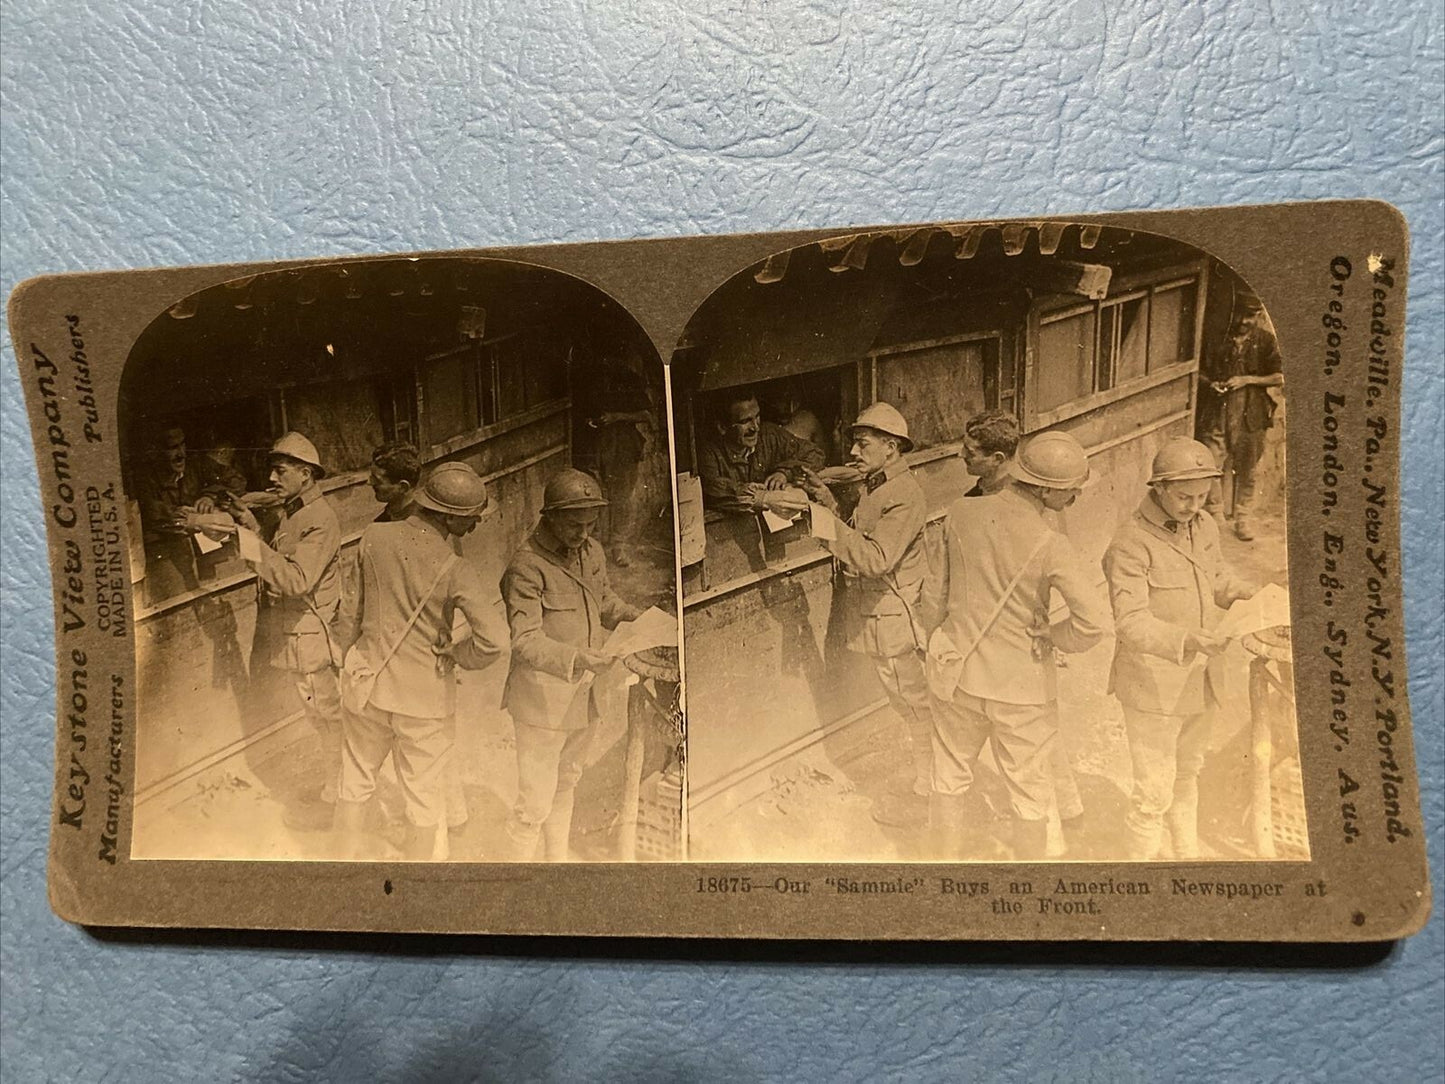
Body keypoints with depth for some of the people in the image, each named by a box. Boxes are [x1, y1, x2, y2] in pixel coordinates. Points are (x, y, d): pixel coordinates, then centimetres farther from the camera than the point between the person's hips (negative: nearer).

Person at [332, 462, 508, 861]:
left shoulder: (374, 537, -9)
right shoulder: (454, 570, -21)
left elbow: (353, 605, 4)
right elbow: (493, 638, -29)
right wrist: (455, 655, -8)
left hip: (369, 682, 4)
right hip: (425, 694, -4)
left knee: (356, 781, 24)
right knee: (424, 798, 13)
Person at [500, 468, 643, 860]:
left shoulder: (591, 551, 3)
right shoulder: (526, 567, -20)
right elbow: (525, 641, -25)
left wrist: (636, 618, 1)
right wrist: (574, 658, -38)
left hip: (583, 690, 8)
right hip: (542, 696, -8)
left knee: (566, 783, 24)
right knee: (536, 800, -2)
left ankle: (557, 858, 42)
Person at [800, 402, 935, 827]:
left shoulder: (904, 497, -22)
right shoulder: (875, 487, 9)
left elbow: (877, 559, -31)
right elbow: (856, 541, 9)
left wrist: (827, 518, -33)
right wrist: (830, 504, -3)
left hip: (894, 619, -10)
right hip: (876, 616, 10)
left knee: (913, 705, 4)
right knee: (910, 704, 21)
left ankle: (925, 796, 19)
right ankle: (924, 780, 37)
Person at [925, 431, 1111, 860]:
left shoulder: (960, 512, -9)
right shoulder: (1048, 545, -23)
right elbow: (1095, 619, -27)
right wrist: (1053, 637, -9)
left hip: (960, 671, 4)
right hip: (1021, 684, -4)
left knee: (950, 776, 22)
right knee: (1030, 792, 16)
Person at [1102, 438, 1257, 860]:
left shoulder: (1204, 527, 0)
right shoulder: (1131, 545, -23)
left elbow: (1219, 579, 17)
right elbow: (1131, 623, -31)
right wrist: (1187, 640, -45)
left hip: (1197, 679, 8)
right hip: (1153, 687, -8)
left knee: (1187, 774, 26)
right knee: (1154, 790, 2)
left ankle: (1188, 854, 46)